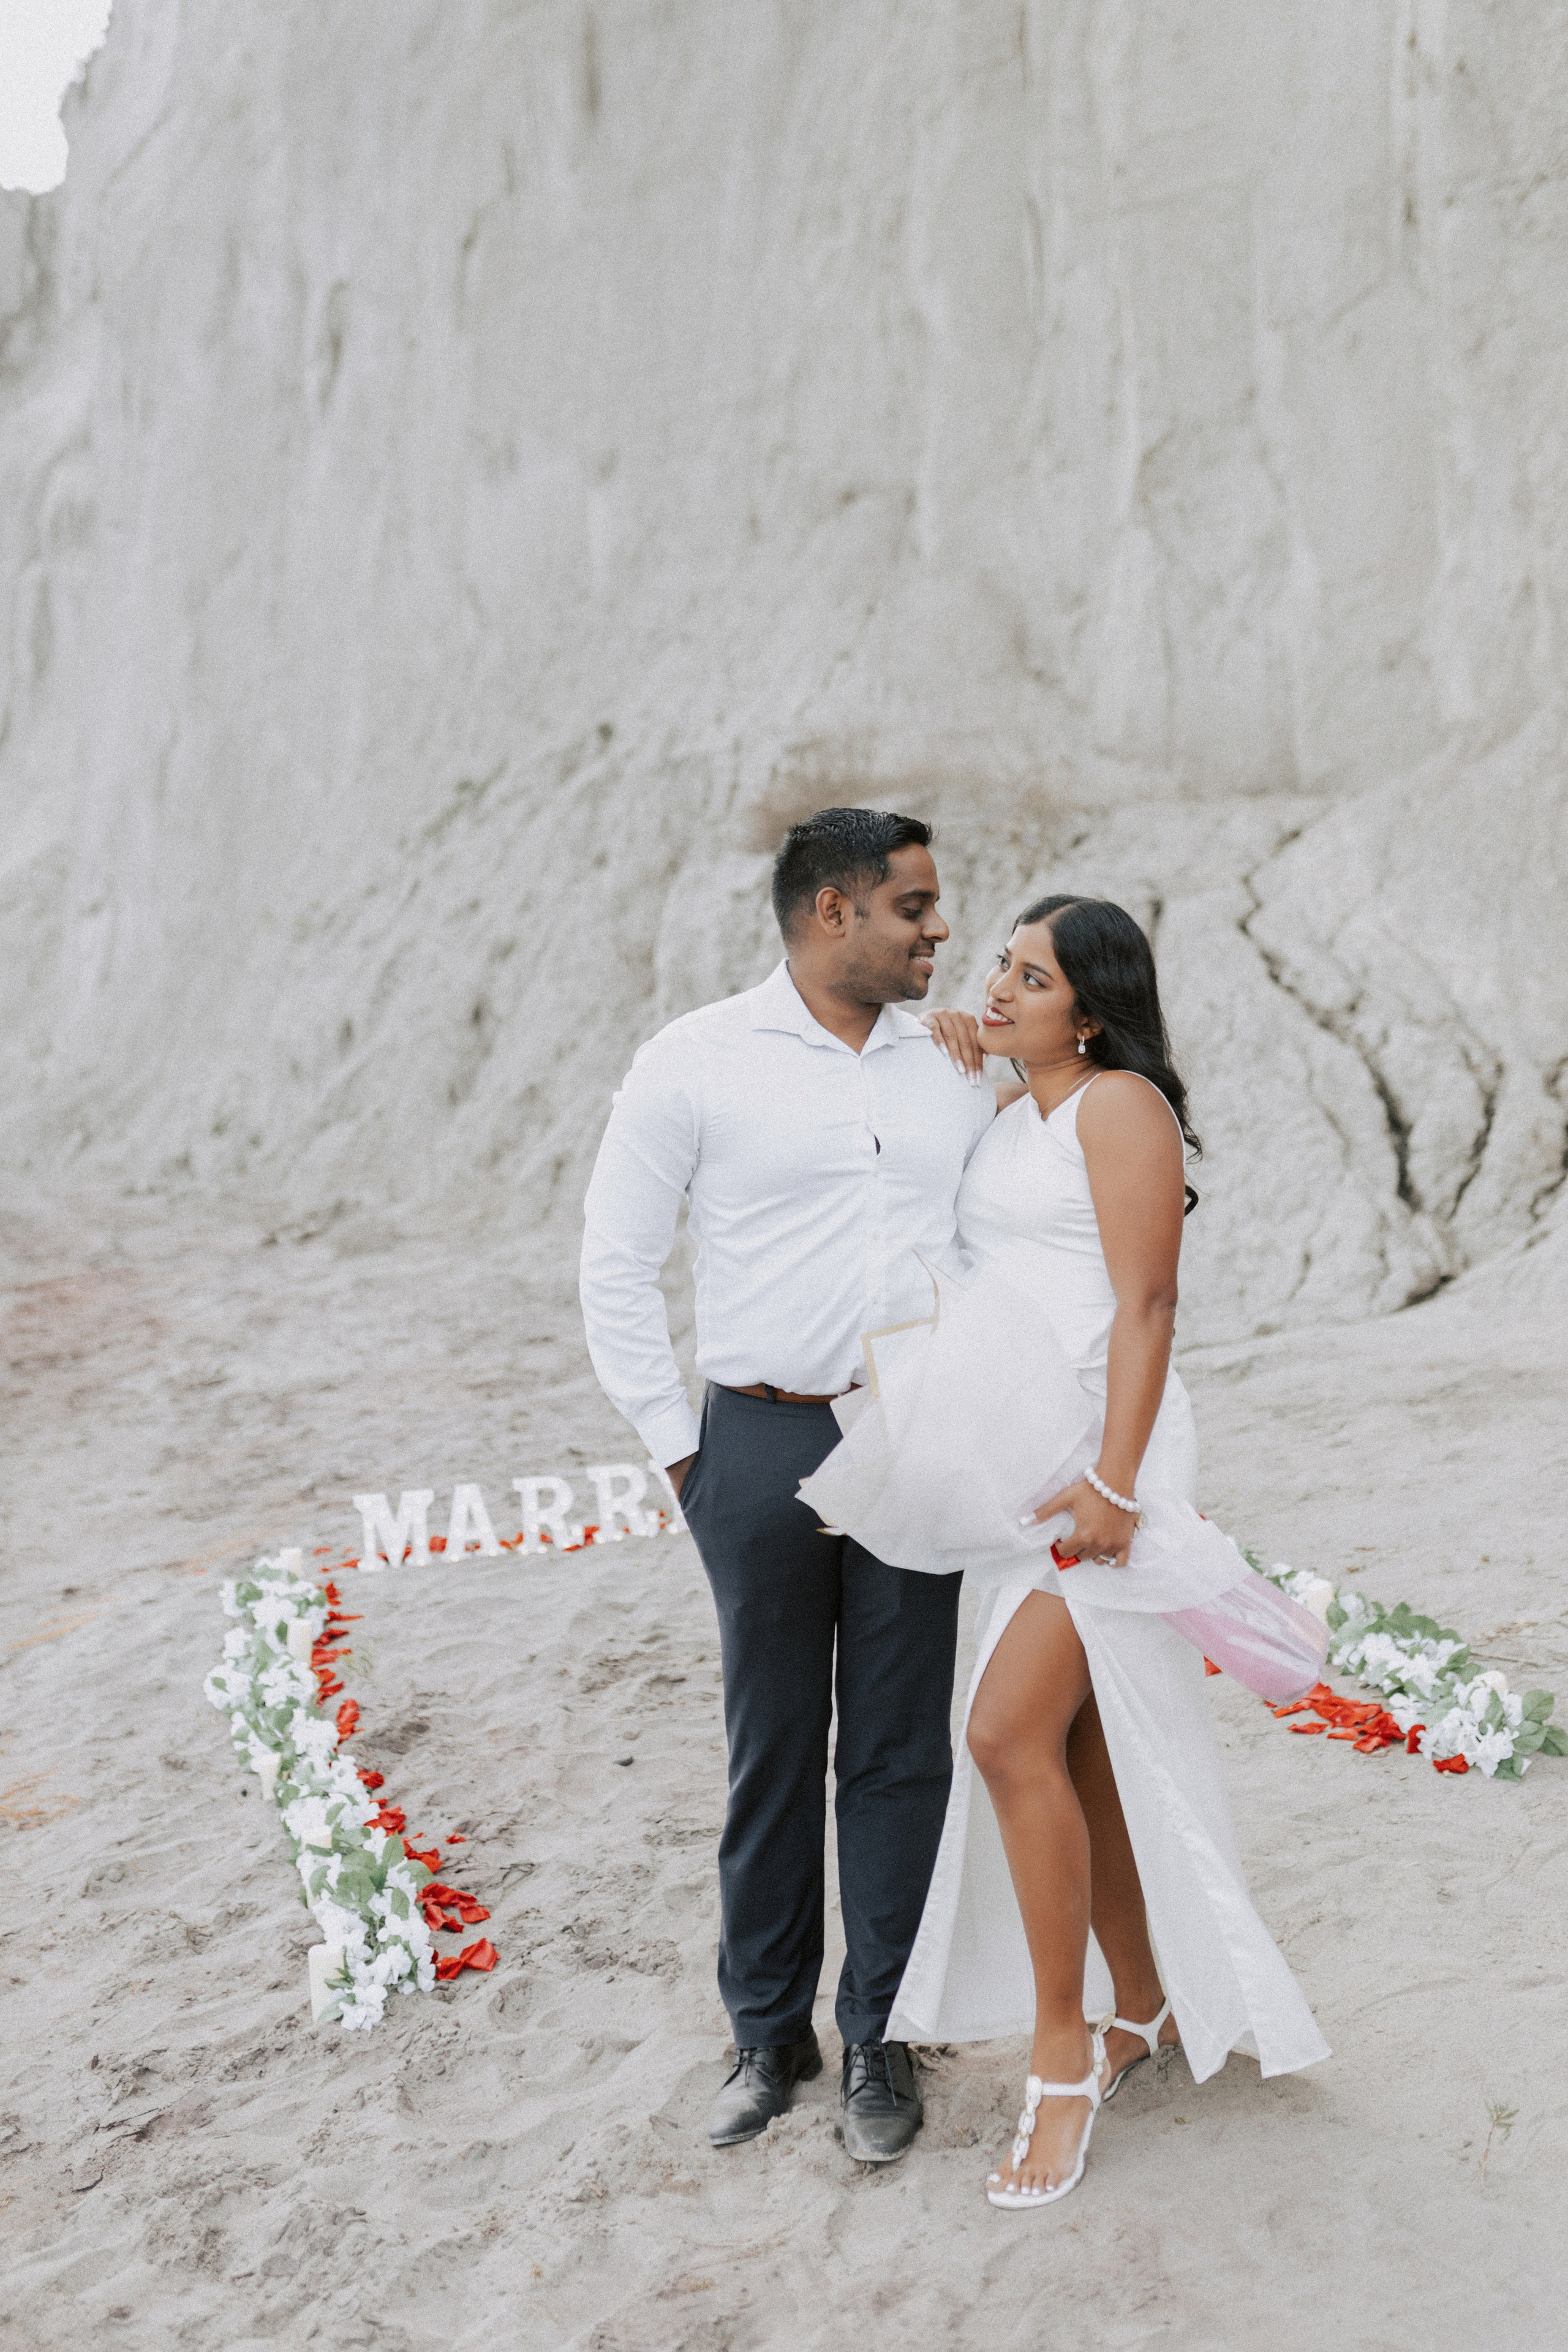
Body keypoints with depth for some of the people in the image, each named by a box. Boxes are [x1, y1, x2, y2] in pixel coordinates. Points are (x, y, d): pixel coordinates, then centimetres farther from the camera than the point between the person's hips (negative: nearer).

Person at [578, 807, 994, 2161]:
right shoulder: (697, 1063, -5)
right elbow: (615, 1265, -1)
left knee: (900, 1749, 8)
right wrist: (679, 1450, -3)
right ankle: (768, 2034, 26)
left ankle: (881, 2037, 23)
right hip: (764, 1443, -3)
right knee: (774, 1751, 9)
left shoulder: (955, 1065, 7)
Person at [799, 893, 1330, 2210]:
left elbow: (1147, 1305, -14)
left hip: (1097, 1451, -8)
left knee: (1010, 1733, -15)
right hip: (1013, 1464, 8)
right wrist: (947, 1066, 15)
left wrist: (1113, 1478, -22)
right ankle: (1140, 2010, 28)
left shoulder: (1120, 1105, -8)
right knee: (1080, 1752, 13)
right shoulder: (1009, 1114, 16)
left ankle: (1063, 2054, -2)